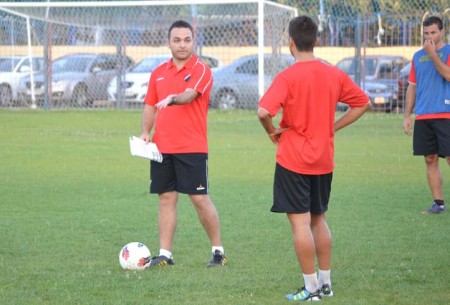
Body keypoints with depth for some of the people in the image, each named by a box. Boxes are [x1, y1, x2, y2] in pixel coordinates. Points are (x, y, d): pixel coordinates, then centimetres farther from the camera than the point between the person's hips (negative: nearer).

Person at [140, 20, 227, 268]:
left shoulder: (201, 70, -5)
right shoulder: (158, 73, 12)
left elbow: (189, 94, -24)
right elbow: (150, 106, 17)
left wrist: (172, 98, -44)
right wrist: (145, 132, 0)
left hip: (192, 148, -5)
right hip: (162, 147, 5)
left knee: (200, 199, -3)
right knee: (166, 199, 6)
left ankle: (218, 251, 9)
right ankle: (165, 254, 10)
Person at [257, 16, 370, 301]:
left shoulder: (287, 77, -15)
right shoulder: (334, 74, 2)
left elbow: (264, 112, -28)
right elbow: (363, 103, 12)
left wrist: (272, 131, -8)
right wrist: (333, 127, 10)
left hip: (293, 161, -6)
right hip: (324, 160, 6)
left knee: (300, 222, -1)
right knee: (319, 219, 18)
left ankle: (311, 288, 1)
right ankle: (325, 283, 22)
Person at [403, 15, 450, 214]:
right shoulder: (418, 56, 14)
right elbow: (412, 87, 17)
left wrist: (432, 53, -15)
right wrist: (407, 116, 11)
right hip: (422, 117, 5)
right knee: (430, 160, 5)